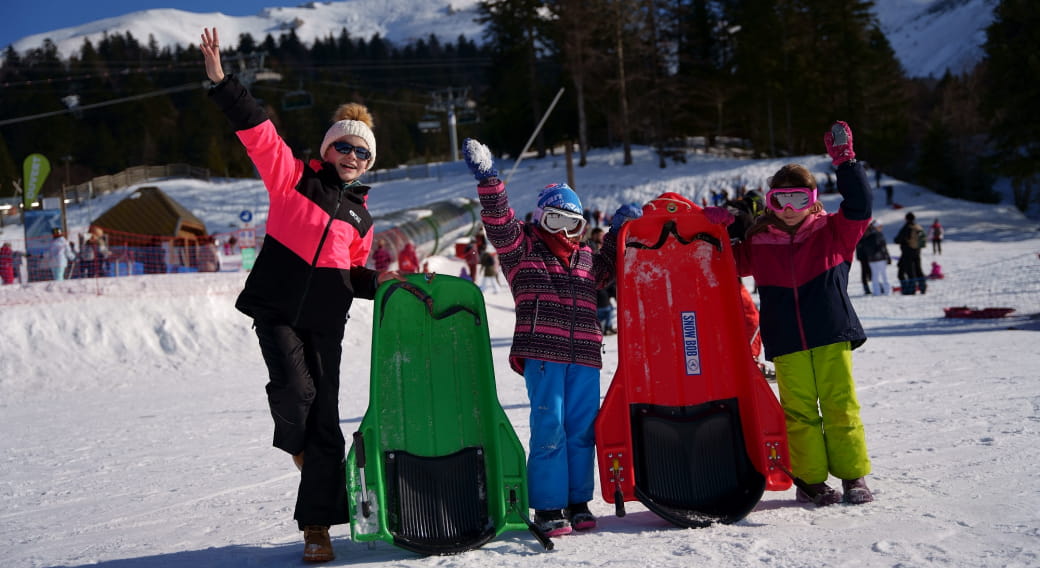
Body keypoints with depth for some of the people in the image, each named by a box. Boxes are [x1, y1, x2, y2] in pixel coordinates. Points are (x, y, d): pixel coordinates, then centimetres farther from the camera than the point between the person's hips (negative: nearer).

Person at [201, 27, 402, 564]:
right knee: (295, 389, -24)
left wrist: (376, 281, 2)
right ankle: (294, 442, 14)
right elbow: (258, 130, -8)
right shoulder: (294, 178, 2)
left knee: (326, 421, 0)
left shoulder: (359, 216, 15)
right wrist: (221, 82, -17)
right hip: (276, 309, -3)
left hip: (325, 322, 4)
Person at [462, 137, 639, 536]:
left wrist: (618, 233, 28)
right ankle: (548, 507, -1)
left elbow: (608, 267, 41)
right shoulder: (522, 248, 8)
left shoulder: (586, 258, 22)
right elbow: (499, 221, -5)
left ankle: (577, 502, 15)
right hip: (542, 354, -5)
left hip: (584, 357, 5)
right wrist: (488, 179, -15)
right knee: (549, 428, -7)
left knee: (582, 429, 5)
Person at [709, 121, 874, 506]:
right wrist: (715, 230, 4)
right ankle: (810, 480, 11)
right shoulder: (759, 244, 9)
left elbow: (859, 206, -6)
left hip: (831, 336, -1)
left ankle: (853, 476, 11)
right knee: (799, 412, 2)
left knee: (840, 405, 1)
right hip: (786, 344, 1)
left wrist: (845, 161, -11)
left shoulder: (832, 233, 6)